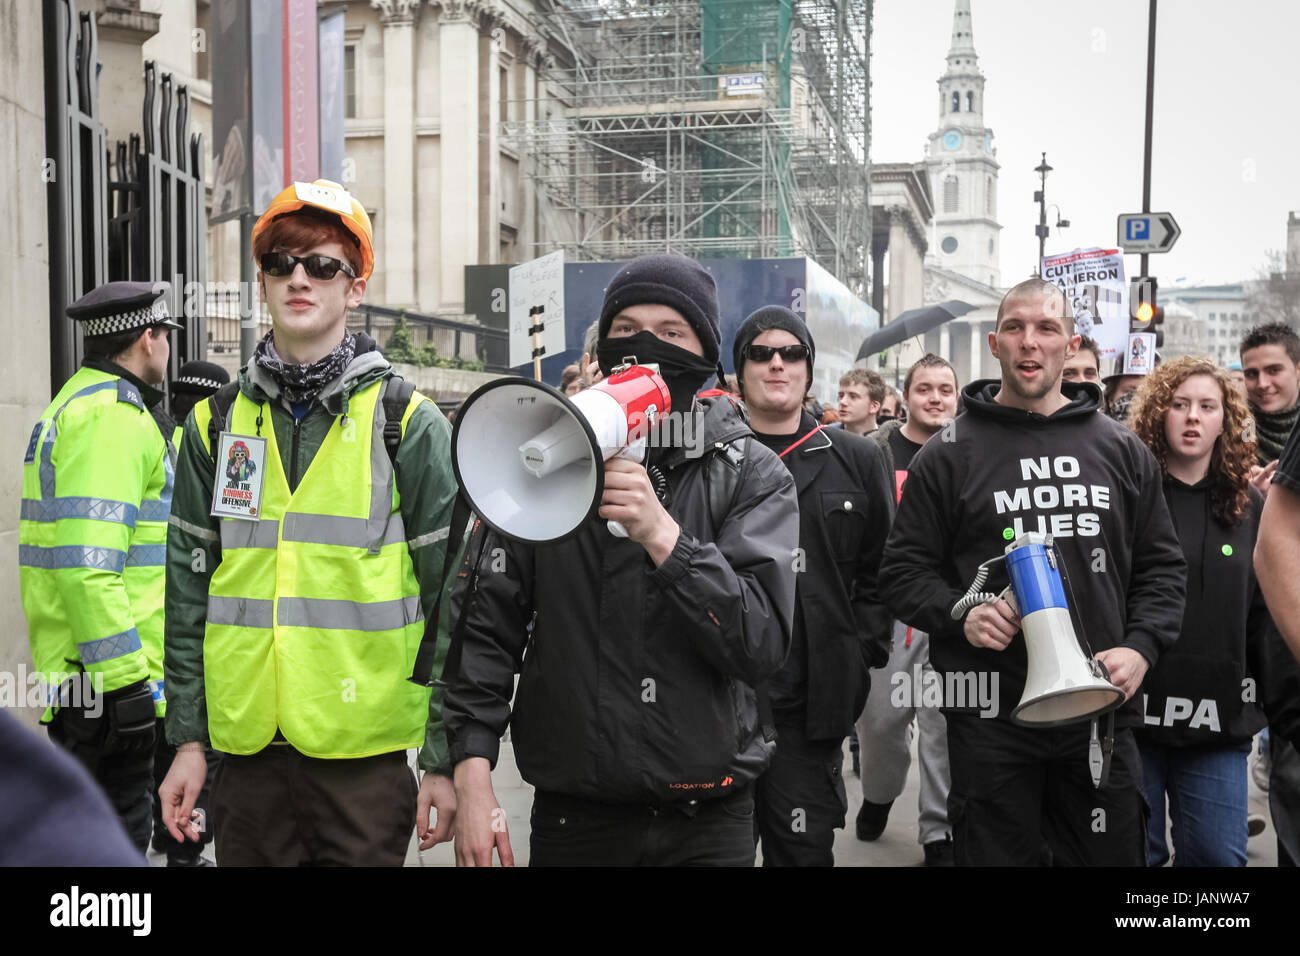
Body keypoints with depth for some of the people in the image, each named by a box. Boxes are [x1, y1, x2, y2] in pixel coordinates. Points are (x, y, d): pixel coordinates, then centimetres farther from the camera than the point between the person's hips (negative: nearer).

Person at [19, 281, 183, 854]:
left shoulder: (77, 404, 19)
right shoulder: (113, 416, -16)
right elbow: (87, 564, -25)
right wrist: (125, 679, -23)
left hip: (75, 674, 11)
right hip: (109, 680, -11)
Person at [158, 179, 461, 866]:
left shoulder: (409, 423, -3)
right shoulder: (215, 423, 7)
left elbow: (451, 597, -3)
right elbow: (188, 589, 11)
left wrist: (447, 758, -5)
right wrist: (187, 739, 7)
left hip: (365, 754, -3)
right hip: (246, 748, 3)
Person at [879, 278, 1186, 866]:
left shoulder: (1122, 451, 10)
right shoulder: (948, 456, 2)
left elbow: (1161, 565, 13)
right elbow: (904, 572, 3)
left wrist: (1141, 647, -3)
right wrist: (962, 614, -15)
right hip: (991, 713, -2)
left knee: (1111, 853, 12)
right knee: (996, 854, 8)